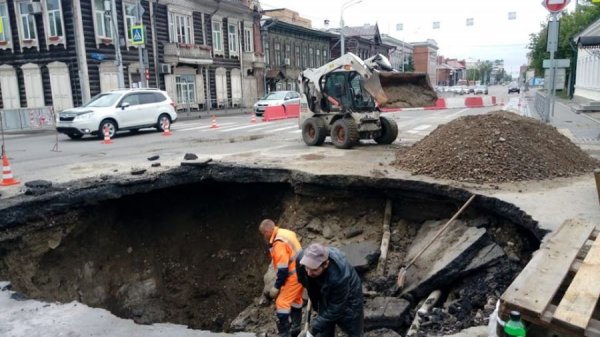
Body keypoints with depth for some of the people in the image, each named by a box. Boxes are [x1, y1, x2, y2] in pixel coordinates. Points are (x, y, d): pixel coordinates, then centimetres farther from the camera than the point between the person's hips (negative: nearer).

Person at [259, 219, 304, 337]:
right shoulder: (286, 234, 7)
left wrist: (276, 286, -16)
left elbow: (283, 268, -25)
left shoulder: (279, 243, -23)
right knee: (296, 300, 23)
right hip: (301, 272, 10)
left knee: (282, 303, -5)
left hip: (294, 275, -10)